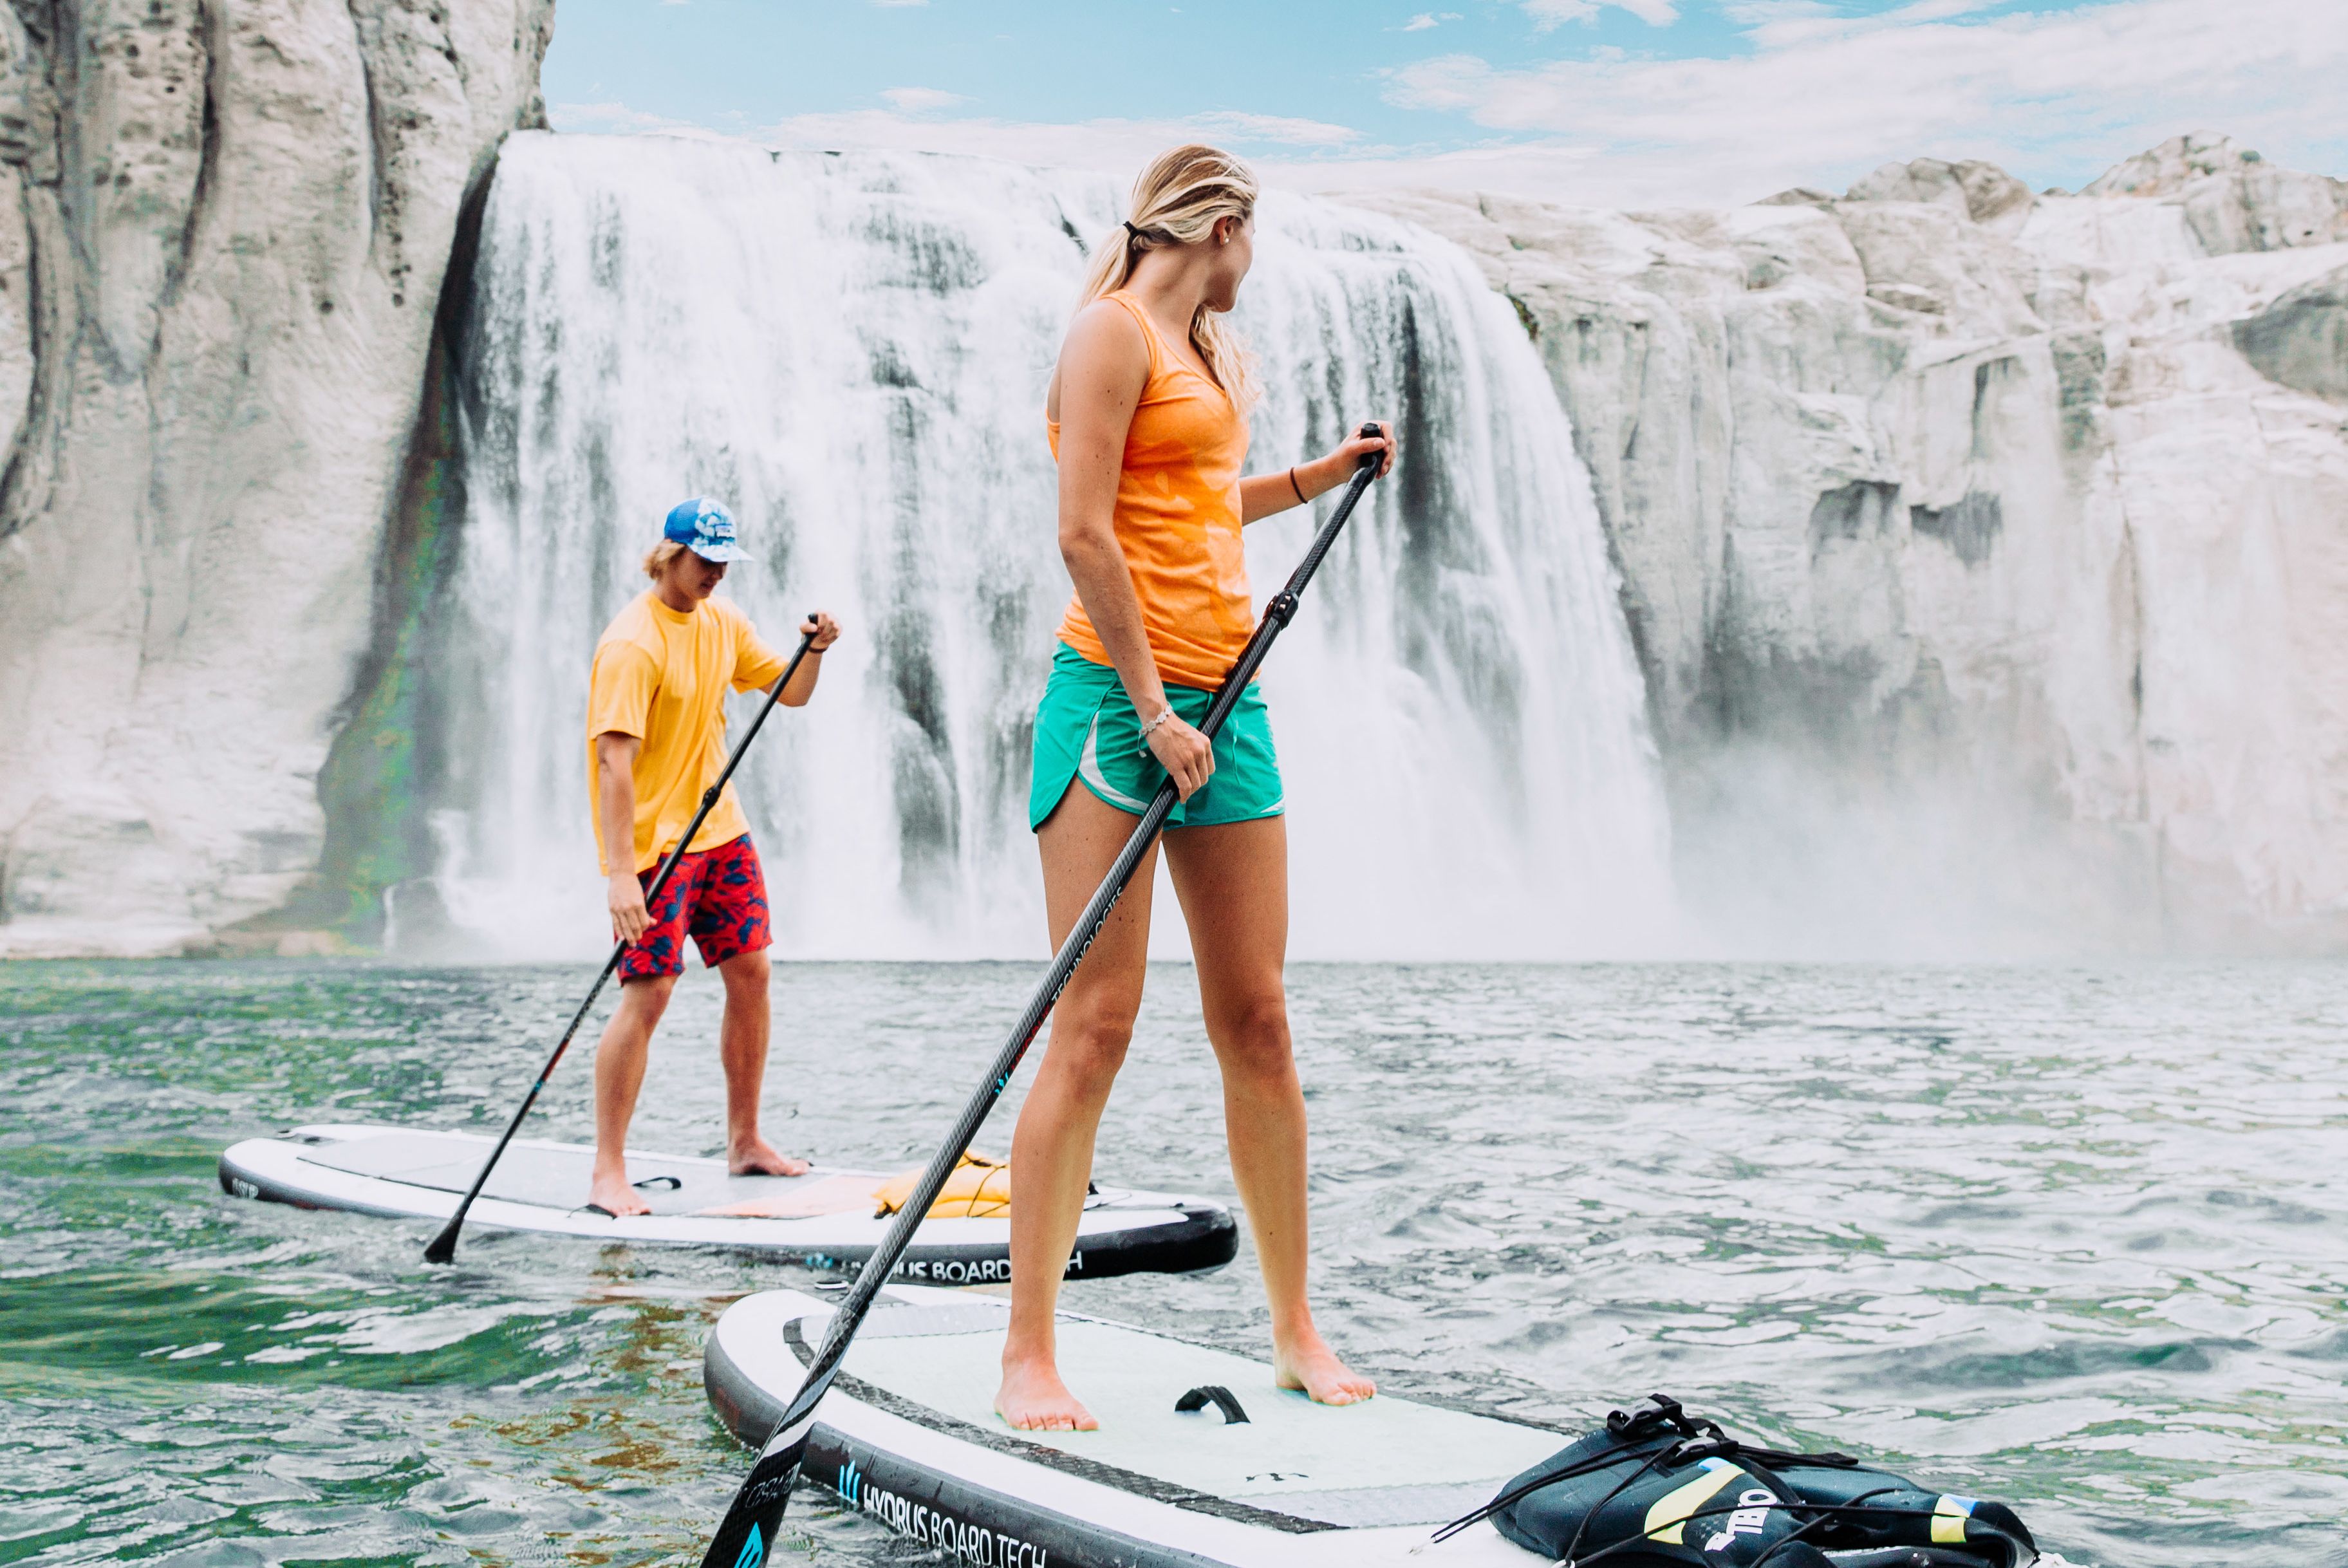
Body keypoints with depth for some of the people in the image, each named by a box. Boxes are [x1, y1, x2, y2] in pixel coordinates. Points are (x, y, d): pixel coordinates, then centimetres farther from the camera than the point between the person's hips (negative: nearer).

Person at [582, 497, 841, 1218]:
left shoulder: (723, 622, 7)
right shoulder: (632, 643, -18)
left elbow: (792, 695, 15)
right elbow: (613, 762, -25)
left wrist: (813, 652, -8)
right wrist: (621, 874, -31)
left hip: (721, 828, 8)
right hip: (652, 841, -8)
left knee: (751, 974, 8)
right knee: (648, 995, -12)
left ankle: (744, 1142, 21)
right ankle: (607, 1173, -5)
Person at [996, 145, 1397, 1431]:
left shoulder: (1208, 344, 22)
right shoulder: (1114, 329, -5)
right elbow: (1085, 533, -15)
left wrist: (1323, 476, 40)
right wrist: (1151, 710, -18)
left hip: (1222, 697, 8)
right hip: (1116, 693, -8)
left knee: (1257, 1023, 6)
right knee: (1096, 1025, -10)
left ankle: (1295, 1329, 14)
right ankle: (1028, 1358, -5)